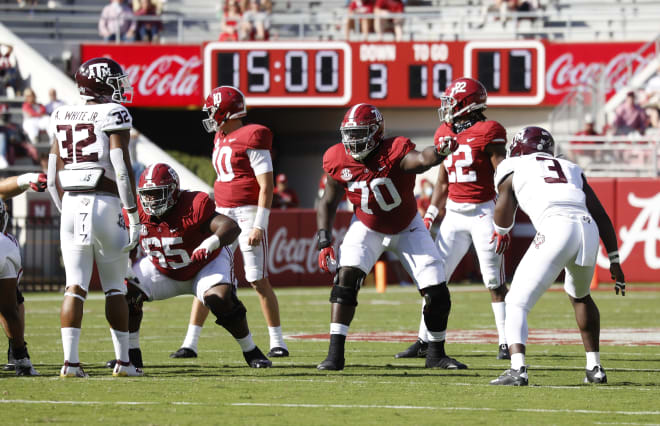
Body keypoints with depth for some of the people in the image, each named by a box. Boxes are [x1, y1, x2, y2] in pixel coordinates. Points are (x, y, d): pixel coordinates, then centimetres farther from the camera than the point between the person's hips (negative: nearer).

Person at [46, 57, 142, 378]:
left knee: (75, 287, 2)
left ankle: (70, 361, -7)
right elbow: (122, 170, -12)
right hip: (105, 205, -4)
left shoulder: (63, 118, 11)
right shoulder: (113, 116, -6)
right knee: (114, 287, 7)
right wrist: (134, 216, -7)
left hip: (71, 206, 4)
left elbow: (53, 177, 13)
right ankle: (123, 361, 10)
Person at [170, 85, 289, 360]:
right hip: (222, 214, 8)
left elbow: (266, 187, -14)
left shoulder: (251, 139, -11)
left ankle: (277, 342, 7)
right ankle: (190, 344, 4)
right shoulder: (221, 139, 14)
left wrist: (259, 226, -19)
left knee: (259, 281, -5)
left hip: (248, 213, -8)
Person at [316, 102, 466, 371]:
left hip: (407, 229, -1)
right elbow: (328, 203, -1)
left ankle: (436, 354, 17)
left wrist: (439, 152, -78)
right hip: (368, 229, 1)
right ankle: (335, 354, -22)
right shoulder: (338, 161, -17)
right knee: (347, 277, -23)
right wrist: (324, 243, -9)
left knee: (437, 293, -6)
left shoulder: (395, 152, -31)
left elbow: (421, 160, -55)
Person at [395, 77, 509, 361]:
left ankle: (505, 343, 4)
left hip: (483, 212, -7)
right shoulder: (445, 134, 10)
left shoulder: (487, 133, -10)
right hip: (454, 214, 7)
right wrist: (430, 217, 13)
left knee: (494, 282, -3)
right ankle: (424, 341, 9)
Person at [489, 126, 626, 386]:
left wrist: (501, 232, 31)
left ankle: (518, 369, -23)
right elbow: (601, 216, 25)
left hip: (555, 228, -5)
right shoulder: (571, 169, 32)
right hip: (589, 231, 5)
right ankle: (594, 368, 32)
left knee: (517, 303, -1)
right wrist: (614, 262, 27)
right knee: (579, 296, 32)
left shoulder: (512, 168, 20)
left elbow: (504, 211, 7)